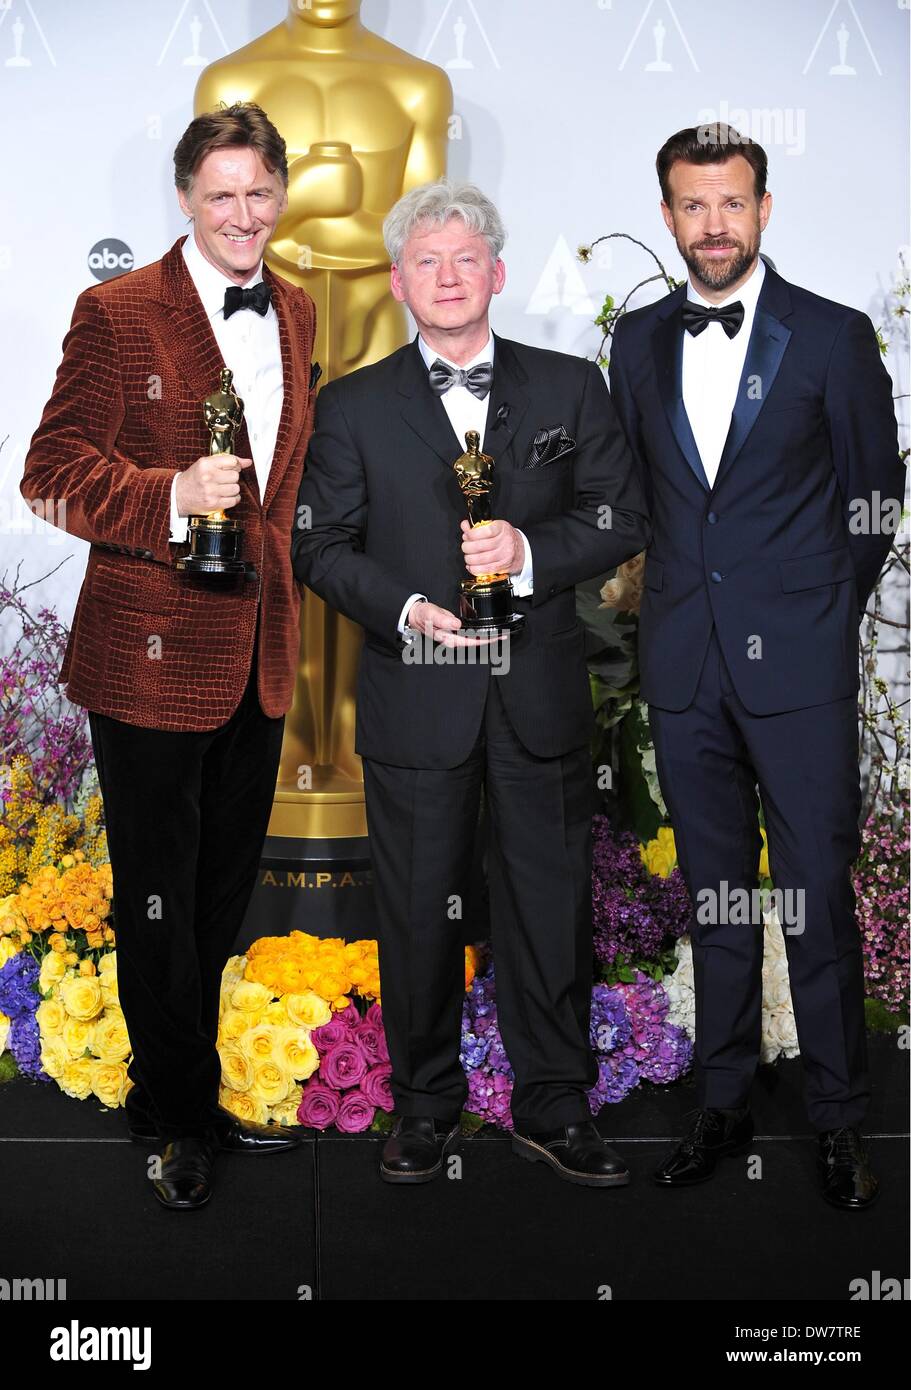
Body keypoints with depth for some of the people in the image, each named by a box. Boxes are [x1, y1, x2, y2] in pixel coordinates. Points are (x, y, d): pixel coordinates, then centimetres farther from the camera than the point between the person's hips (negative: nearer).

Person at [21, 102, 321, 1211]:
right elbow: (55, 472, -12)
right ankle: (178, 1116, 24)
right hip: (154, 654, -6)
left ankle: (186, 1089, 36)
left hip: (259, 654, 6)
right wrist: (174, 494, -26)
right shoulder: (117, 313, -9)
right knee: (159, 899, 6)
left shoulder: (296, 315, 10)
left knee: (224, 892, 18)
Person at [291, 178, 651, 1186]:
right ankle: (425, 1105, 24)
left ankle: (552, 1110, 21)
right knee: (418, 911, 7)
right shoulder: (351, 407, 6)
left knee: (550, 904, 6)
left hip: (541, 696, 1)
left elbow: (624, 519, 5)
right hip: (415, 699, 0)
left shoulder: (570, 388, 8)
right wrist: (404, 607, -14)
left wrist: (532, 553, -13)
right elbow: (319, 544, 3)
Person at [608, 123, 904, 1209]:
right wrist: (680, 588, 11)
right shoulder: (639, 341, 9)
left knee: (817, 894, 0)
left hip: (798, 665, -3)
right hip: (684, 663, 3)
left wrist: (817, 614, 8)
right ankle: (722, 1105, 23)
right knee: (712, 894, 11)